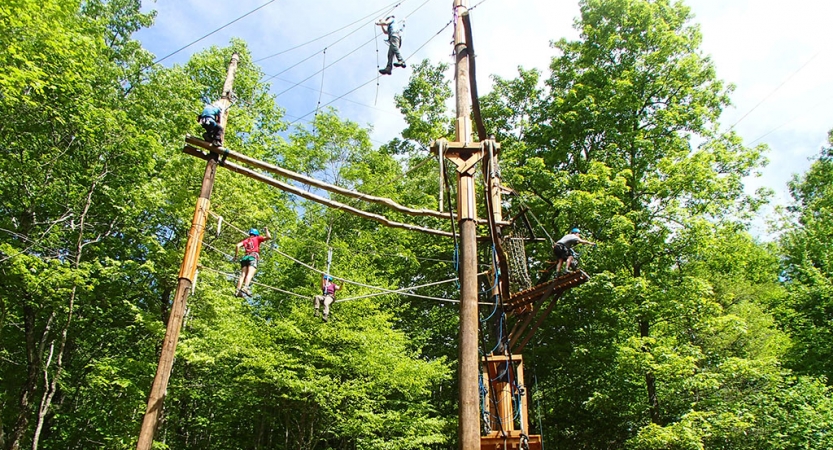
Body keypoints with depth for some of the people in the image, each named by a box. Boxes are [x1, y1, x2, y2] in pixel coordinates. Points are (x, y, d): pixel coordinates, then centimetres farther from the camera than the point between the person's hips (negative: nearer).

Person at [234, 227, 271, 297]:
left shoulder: (246, 240, 26)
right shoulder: (257, 238, 18)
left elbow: (238, 245, 10)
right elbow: (269, 237, 11)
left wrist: (236, 255, 16)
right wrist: (266, 230, 28)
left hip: (245, 257, 4)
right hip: (253, 257, -4)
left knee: (243, 275, -3)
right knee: (250, 274, -21)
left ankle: (238, 290, -18)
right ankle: (245, 287, -43)